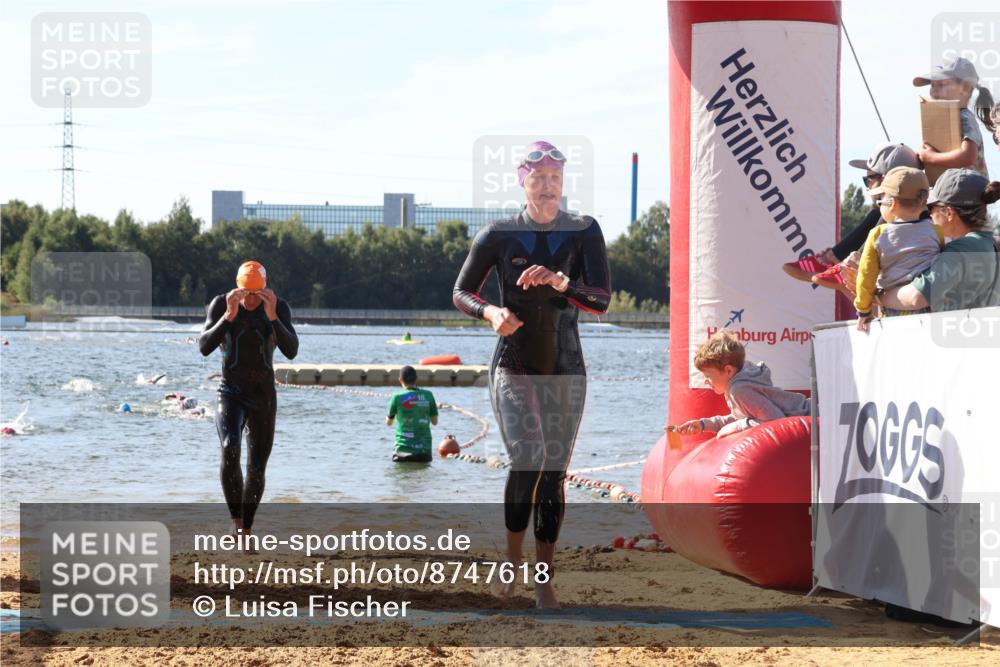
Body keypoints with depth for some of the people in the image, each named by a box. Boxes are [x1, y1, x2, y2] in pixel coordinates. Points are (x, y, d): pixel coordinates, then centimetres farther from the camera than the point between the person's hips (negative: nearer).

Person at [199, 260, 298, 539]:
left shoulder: (279, 307, -6)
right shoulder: (220, 305, -8)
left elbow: (291, 351, -18)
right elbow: (204, 347, -18)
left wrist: (272, 317, -31)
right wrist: (229, 316, -30)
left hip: (264, 398, 2)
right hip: (231, 394, -2)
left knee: (257, 469, 6)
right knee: (229, 450, -30)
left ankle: (246, 530, 26)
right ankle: (236, 522, -25)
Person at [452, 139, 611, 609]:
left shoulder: (584, 232, 1)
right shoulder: (499, 235, -1)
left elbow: (601, 298, -10)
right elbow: (461, 293, 7)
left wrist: (559, 282, -28)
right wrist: (491, 313, -14)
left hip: (565, 372, 2)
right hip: (513, 367, -2)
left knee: (553, 474, 3)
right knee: (528, 460, -21)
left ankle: (544, 580, 12)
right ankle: (512, 558, -1)